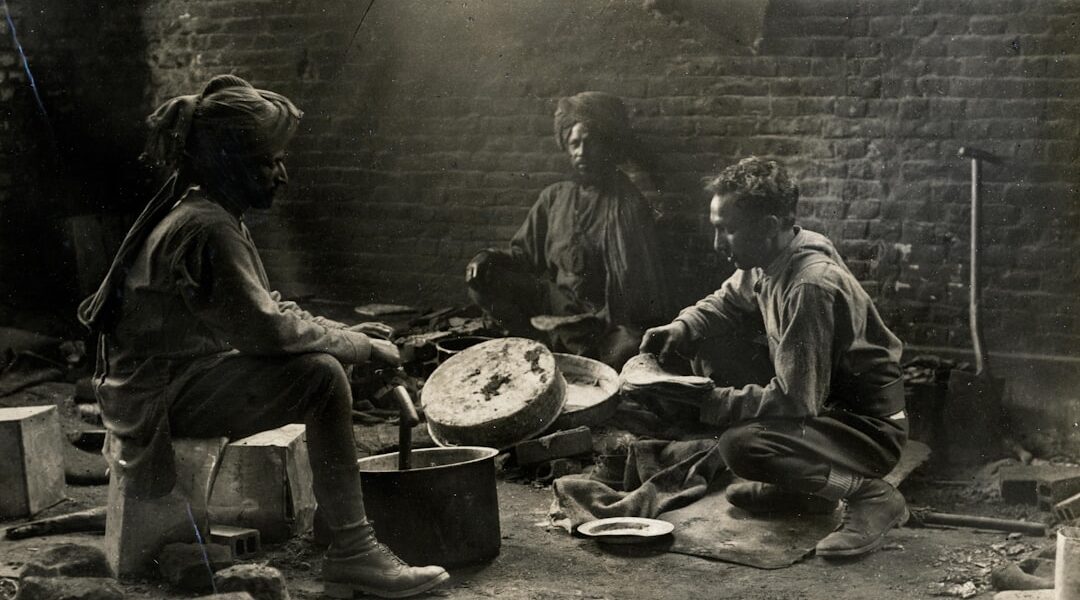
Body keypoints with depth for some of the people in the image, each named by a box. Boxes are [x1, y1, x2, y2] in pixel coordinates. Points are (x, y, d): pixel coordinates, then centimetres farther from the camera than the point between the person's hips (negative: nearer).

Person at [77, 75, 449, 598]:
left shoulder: (210, 215, 12)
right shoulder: (206, 229, -20)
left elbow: (264, 311, 15)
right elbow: (265, 328, -26)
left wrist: (351, 338, 2)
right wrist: (360, 346, -15)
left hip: (182, 374, 11)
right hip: (163, 394, -11)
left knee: (325, 358, 15)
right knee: (322, 377, -24)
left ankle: (330, 517, 19)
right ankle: (351, 552, -22)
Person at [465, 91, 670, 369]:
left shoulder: (627, 204, -5)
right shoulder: (554, 197, 11)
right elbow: (525, 253, 16)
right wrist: (490, 258, -7)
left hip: (604, 313, -5)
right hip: (558, 302, 5)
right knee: (481, 280, -11)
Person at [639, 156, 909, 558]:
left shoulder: (811, 286, -29)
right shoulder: (765, 262, -2)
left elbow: (795, 400, -29)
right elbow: (726, 303, 20)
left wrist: (703, 403, -25)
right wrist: (681, 329, -2)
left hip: (871, 428, -10)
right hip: (820, 402, 10)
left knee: (742, 445, -31)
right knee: (710, 346, 7)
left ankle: (871, 496, -9)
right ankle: (796, 486, 13)